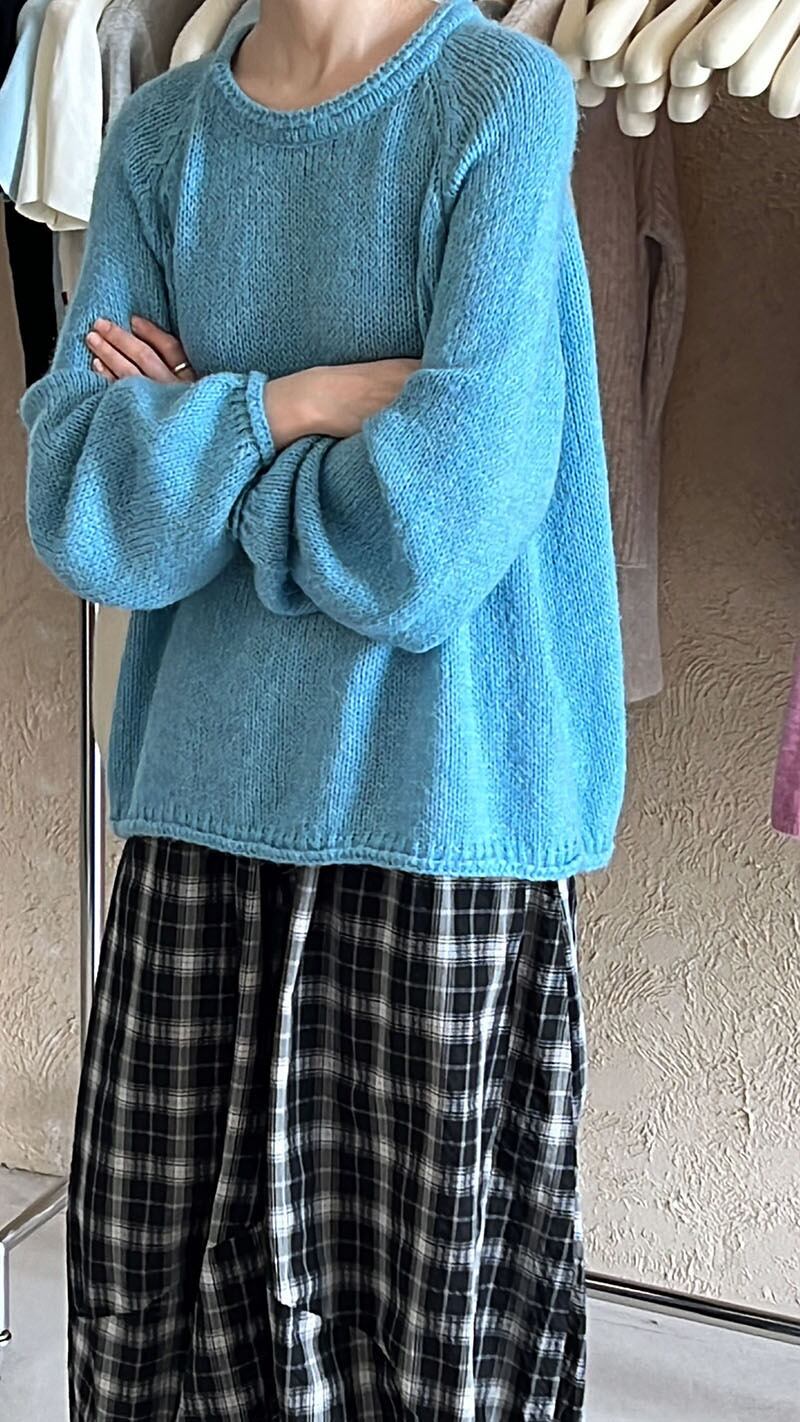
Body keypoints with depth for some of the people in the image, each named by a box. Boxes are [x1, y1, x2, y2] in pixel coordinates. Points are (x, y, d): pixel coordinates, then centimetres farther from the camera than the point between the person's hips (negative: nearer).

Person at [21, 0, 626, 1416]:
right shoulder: (160, 135, 9)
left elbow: (429, 535, -16)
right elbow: (76, 507, -1)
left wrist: (199, 433, -3)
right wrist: (292, 405, -13)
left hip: (440, 818, -4)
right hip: (198, 806, 4)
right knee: (158, 1303, 11)